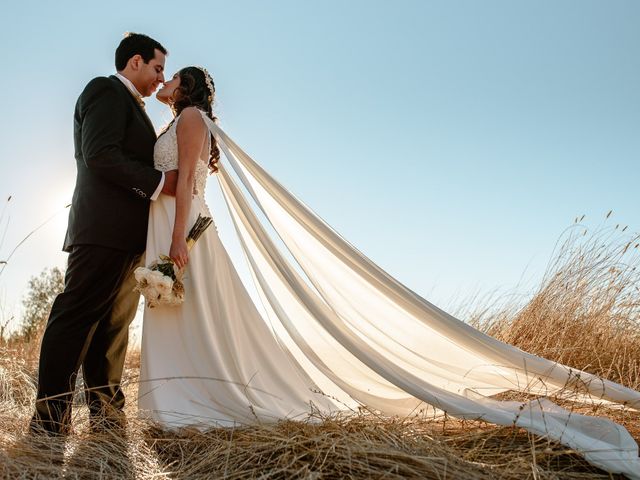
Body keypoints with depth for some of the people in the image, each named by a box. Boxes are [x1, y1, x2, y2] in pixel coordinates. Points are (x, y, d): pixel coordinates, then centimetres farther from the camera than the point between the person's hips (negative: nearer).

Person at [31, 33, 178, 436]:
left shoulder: (130, 105, 28)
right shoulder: (106, 91, -1)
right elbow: (100, 156, -15)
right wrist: (158, 182, -15)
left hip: (128, 235, 10)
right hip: (105, 228, -10)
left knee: (114, 323, 8)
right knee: (77, 316, -8)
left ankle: (106, 411, 12)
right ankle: (50, 417, -4)